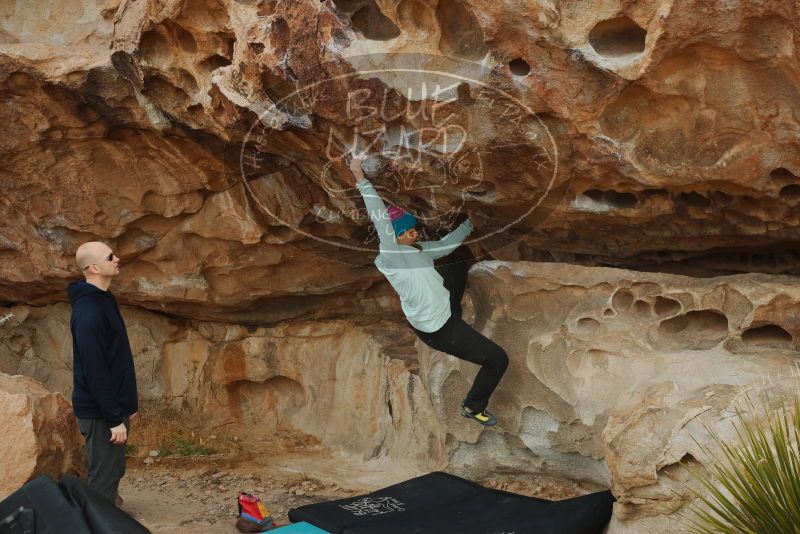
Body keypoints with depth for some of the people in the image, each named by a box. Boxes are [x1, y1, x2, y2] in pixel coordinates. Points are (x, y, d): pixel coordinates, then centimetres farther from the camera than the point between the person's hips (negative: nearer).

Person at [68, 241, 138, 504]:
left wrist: (128, 404, 17)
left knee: (113, 472, 18)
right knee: (104, 479, -2)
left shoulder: (104, 300, 10)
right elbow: (95, 372, -24)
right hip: (101, 413, -10)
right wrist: (115, 418, -22)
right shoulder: (88, 312, -22)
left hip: (113, 406, 10)